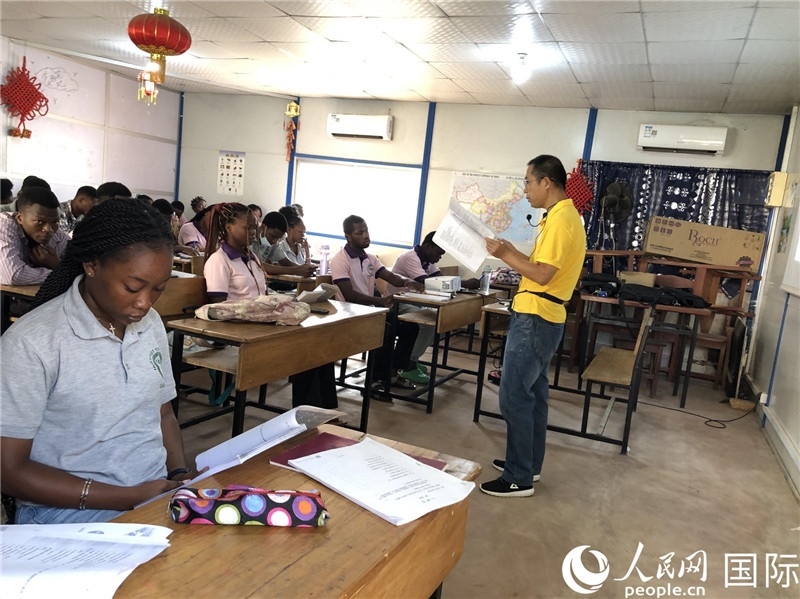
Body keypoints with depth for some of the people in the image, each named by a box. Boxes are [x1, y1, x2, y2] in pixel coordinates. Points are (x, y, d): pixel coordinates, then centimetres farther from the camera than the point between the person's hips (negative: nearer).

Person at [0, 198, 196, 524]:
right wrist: (128, 497, -16)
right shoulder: (31, 342, -13)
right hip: (70, 510, -5)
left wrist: (181, 473, -3)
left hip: (158, 492, 6)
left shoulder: (151, 325, 5)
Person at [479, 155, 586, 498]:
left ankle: (519, 478, 4)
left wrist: (506, 255, -15)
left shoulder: (561, 219, -17)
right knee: (532, 393, 17)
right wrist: (510, 253, 9)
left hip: (535, 319, -11)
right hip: (540, 318, 11)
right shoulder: (564, 215, 15)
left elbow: (543, 275, -22)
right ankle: (529, 464, 29)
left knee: (514, 398, -5)